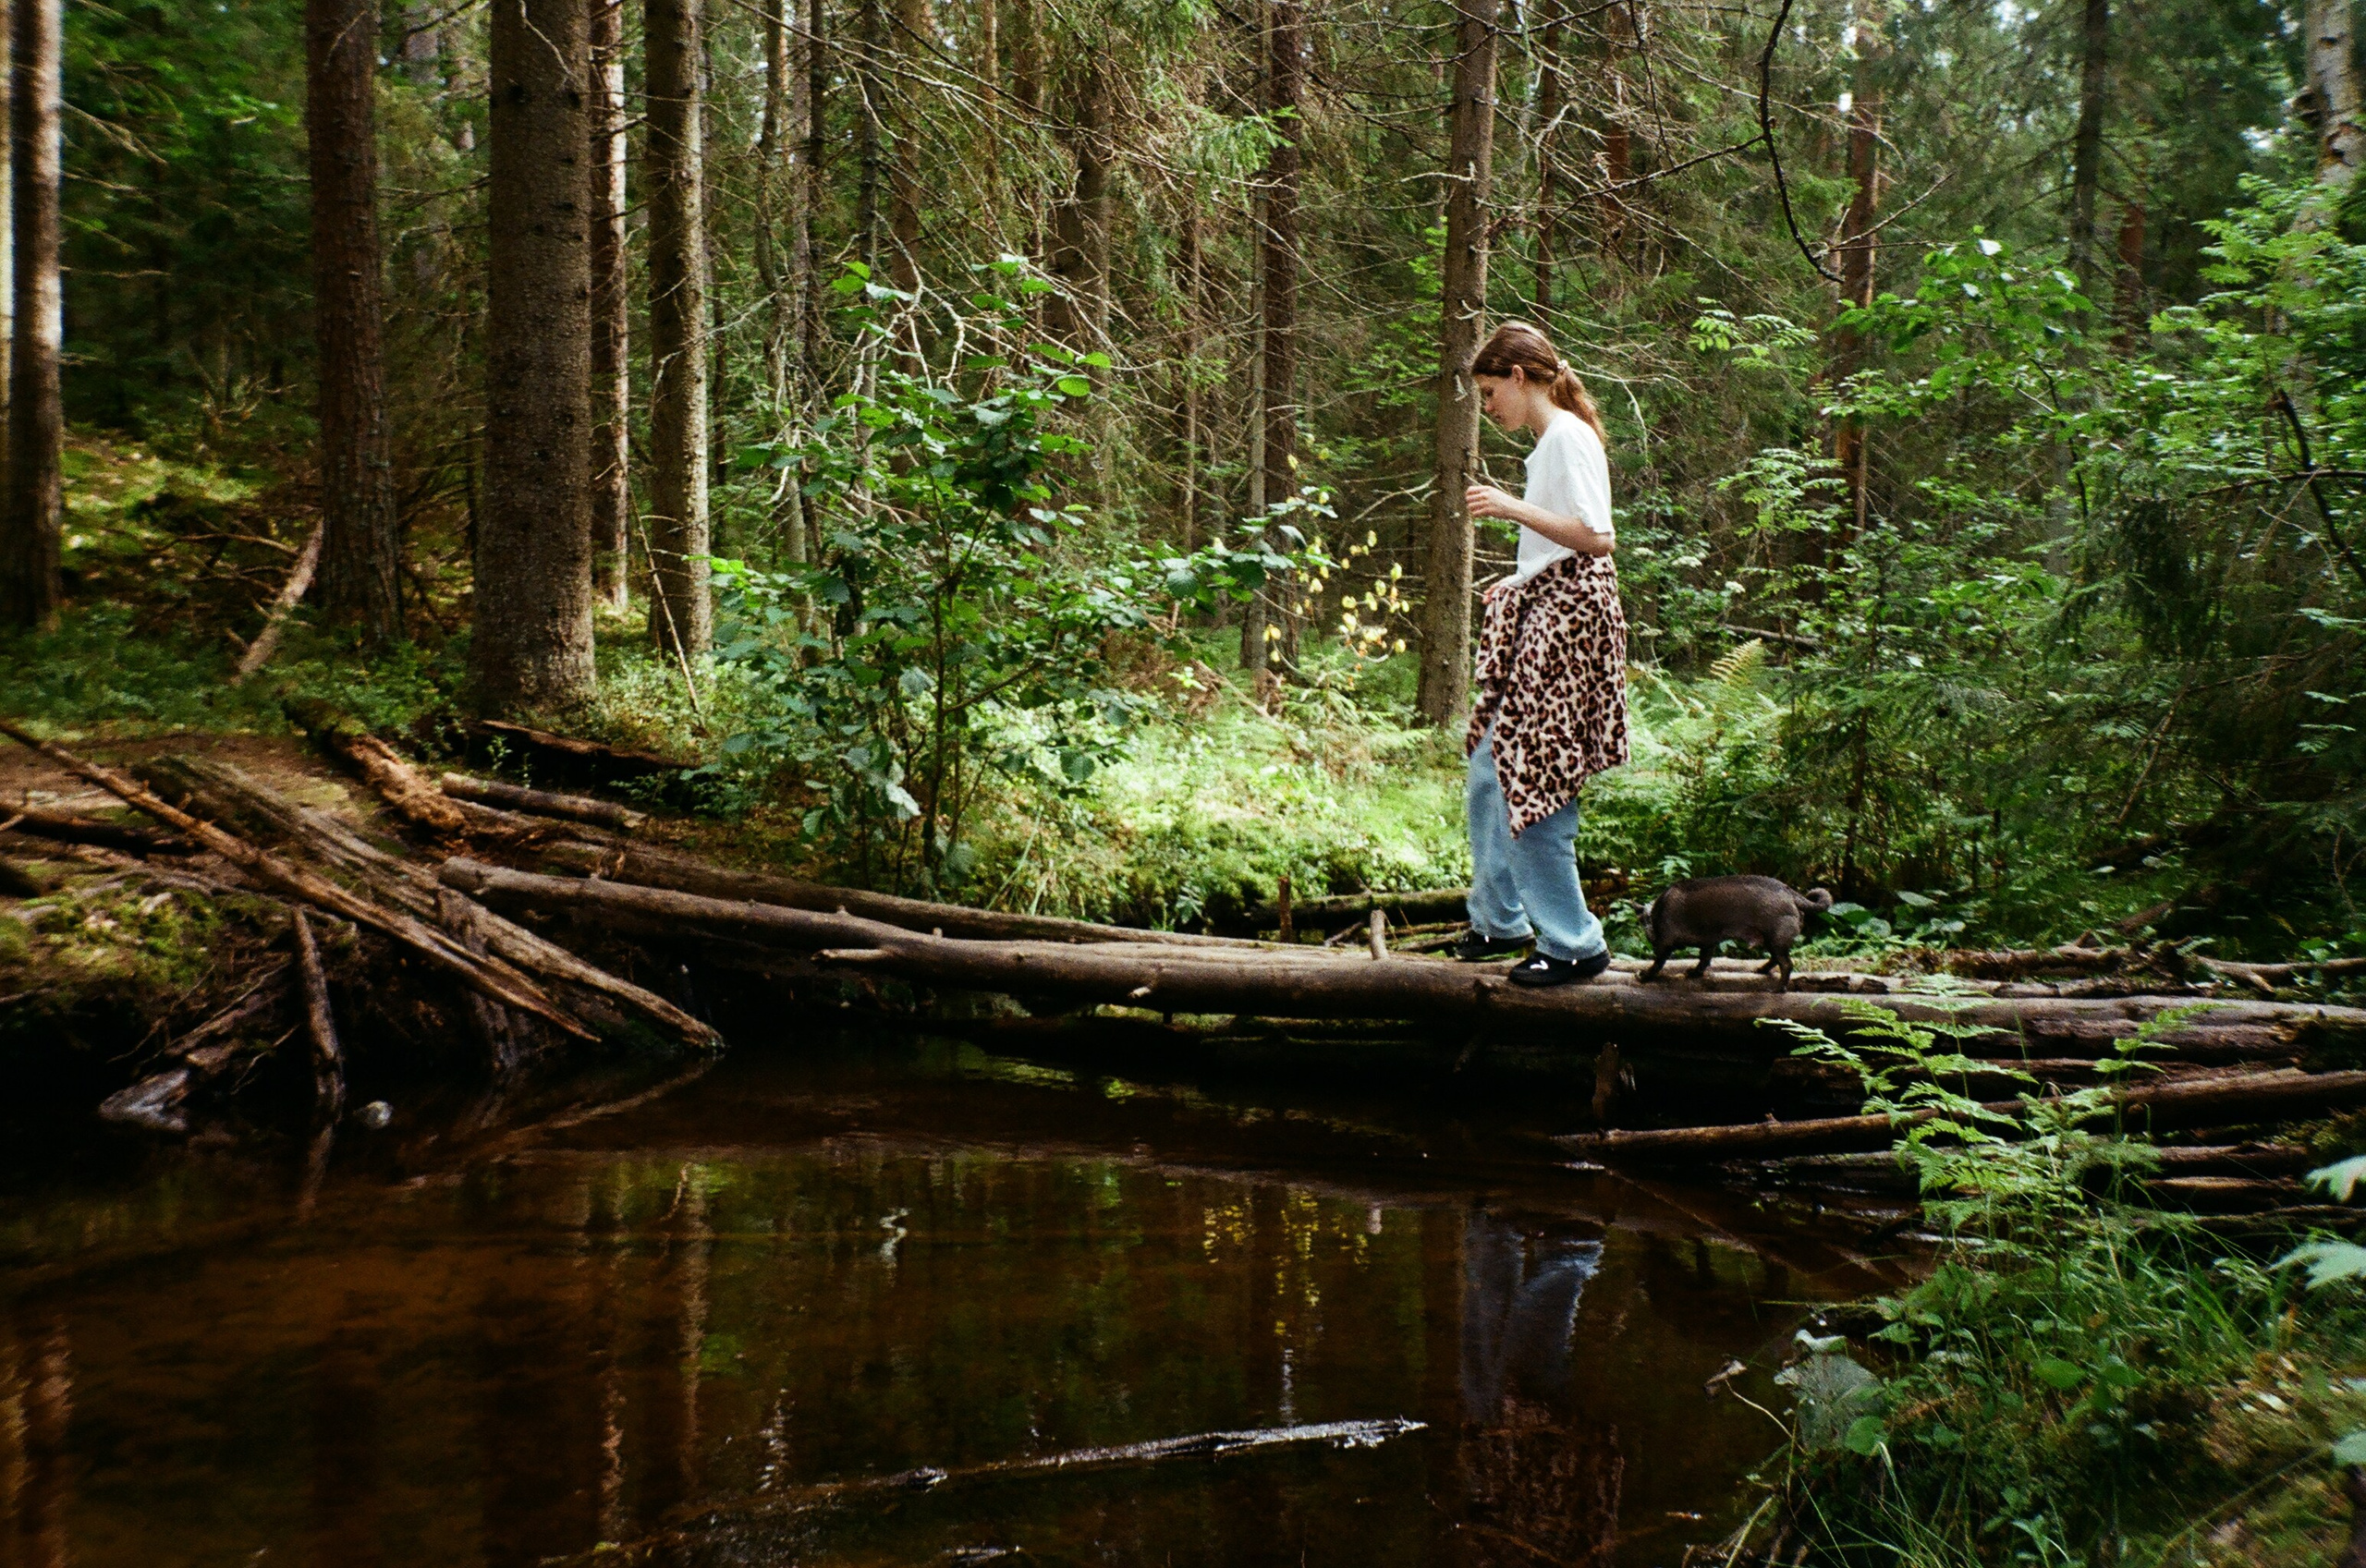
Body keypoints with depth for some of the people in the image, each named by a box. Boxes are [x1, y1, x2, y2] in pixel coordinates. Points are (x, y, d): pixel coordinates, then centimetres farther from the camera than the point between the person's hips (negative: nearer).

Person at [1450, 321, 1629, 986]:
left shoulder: (1567, 437, -11)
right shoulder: (1549, 441, 18)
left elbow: (1598, 539, -20)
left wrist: (1513, 508, -23)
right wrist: (1516, 583, 27)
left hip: (1565, 617, -10)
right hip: (1536, 614, 10)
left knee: (1529, 781, -10)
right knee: (1487, 776, 12)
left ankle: (1574, 943, -3)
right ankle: (1501, 920, 24)